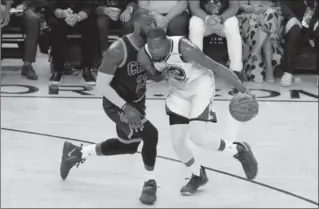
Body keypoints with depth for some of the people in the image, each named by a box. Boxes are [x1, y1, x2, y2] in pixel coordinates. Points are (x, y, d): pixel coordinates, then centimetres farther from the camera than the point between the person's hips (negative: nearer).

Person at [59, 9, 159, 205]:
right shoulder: (118, 50, -29)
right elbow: (101, 84, -25)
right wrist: (126, 107, -32)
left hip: (137, 102, 8)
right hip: (118, 105, -8)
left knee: (128, 145, 23)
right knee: (150, 134, -26)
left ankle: (77, 152, 43)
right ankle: (150, 183, -4)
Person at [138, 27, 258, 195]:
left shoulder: (184, 48, -35)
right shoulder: (144, 57, -21)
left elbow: (217, 67, -28)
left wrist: (244, 91, -27)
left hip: (200, 84, -5)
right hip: (178, 91, 5)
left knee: (197, 136, -20)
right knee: (177, 143, 0)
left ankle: (240, 150, 5)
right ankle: (198, 176, 28)